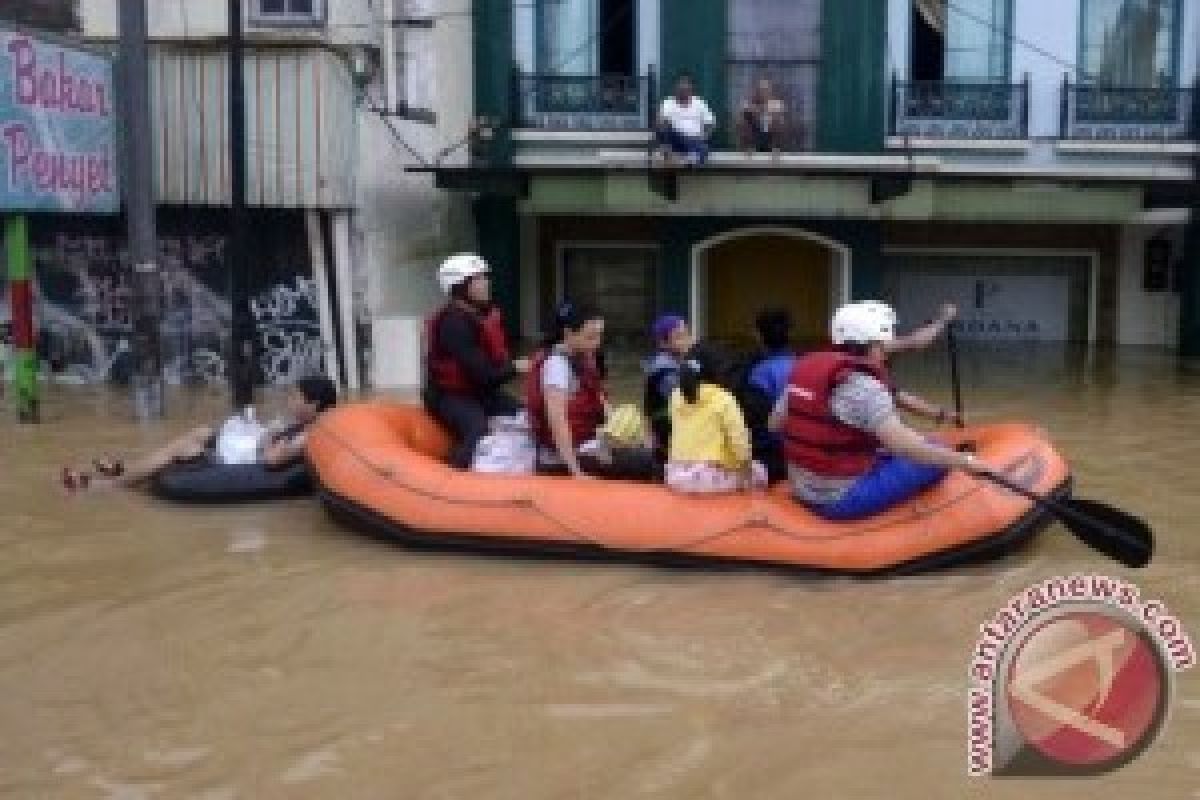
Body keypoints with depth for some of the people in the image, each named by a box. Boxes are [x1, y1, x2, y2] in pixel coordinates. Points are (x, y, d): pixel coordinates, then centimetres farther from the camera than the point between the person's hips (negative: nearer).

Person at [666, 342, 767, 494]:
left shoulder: (676, 397, 3)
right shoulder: (723, 399, -11)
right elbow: (738, 437, -11)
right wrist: (745, 461, 5)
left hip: (677, 476, 6)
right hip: (712, 477, -5)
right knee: (759, 473, 21)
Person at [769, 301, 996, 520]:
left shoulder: (806, 368, 5)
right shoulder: (860, 384, -20)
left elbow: (775, 424, 15)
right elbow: (901, 443, -31)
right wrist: (963, 460, -24)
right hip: (843, 499, -9)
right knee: (937, 458, -7)